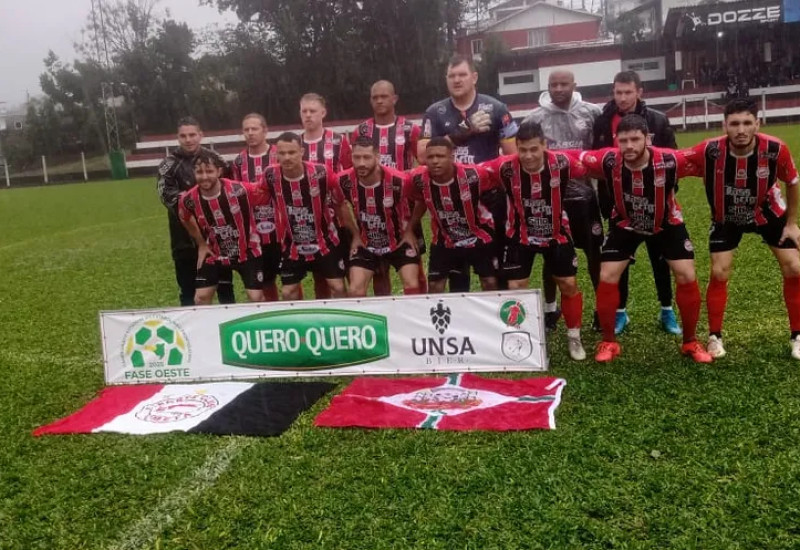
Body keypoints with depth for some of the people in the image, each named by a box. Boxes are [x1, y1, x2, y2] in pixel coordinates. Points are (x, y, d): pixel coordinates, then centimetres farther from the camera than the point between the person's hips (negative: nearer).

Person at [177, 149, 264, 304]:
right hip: (215, 254, 3)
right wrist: (201, 244, 8)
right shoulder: (188, 200, -17)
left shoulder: (239, 190, -28)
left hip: (247, 251, -2)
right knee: (201, 298, 2)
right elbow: (185, 219, 8)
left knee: (256, 298, -3)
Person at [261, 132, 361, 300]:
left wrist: (356, 235, 1)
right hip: (292, 246, 2)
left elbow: (340, 206, -6)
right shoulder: (270, 175, -15)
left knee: (338, 287, 0)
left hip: (325, 241, -2)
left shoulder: (322, 173, -20)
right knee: (288, 292, 8)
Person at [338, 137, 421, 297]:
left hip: (399, 241, -2)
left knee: (412, 287, -11)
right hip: (365, 245, 2)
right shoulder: (344, 181, -20)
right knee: (355, 291, -6)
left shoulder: (398, 180, -27)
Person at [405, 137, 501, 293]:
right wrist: (409, 230, 5)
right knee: (434, 285, 4)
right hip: (444, 240, 2)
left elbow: (503, 184, -11)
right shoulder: (419, 179, -21)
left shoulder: (474, 175, -31)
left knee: (490, 283, 3)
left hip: (480, 236, -2)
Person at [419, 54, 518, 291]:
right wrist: (461, 133, -13)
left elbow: (513, 154, 0)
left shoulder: (495, 109, 0)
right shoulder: (435, 113, 5)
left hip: (490, 196, -2)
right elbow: (422, 154, -5)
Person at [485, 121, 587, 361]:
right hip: (520, 236, -1)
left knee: (569, 284, 6)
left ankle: (574, 337, 27)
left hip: (557, 234, 1)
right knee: (515, 288, -2)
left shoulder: (562, 163, -25)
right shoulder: (506, 167, -27)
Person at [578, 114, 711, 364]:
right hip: (624, 224, 1)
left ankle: (691, 342, 14)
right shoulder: (608, 161, -32)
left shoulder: (669, 161, -34)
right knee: (607, 278, -8)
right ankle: (609, 343, 11)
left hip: (667, 224, 0)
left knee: (687, 277, -7)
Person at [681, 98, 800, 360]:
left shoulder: (776, 149, -29)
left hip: (769, 213, 1)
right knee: (719, 273, -7)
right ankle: (715, 337, 11)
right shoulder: (710, 151, -33)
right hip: (726, 218, -1)